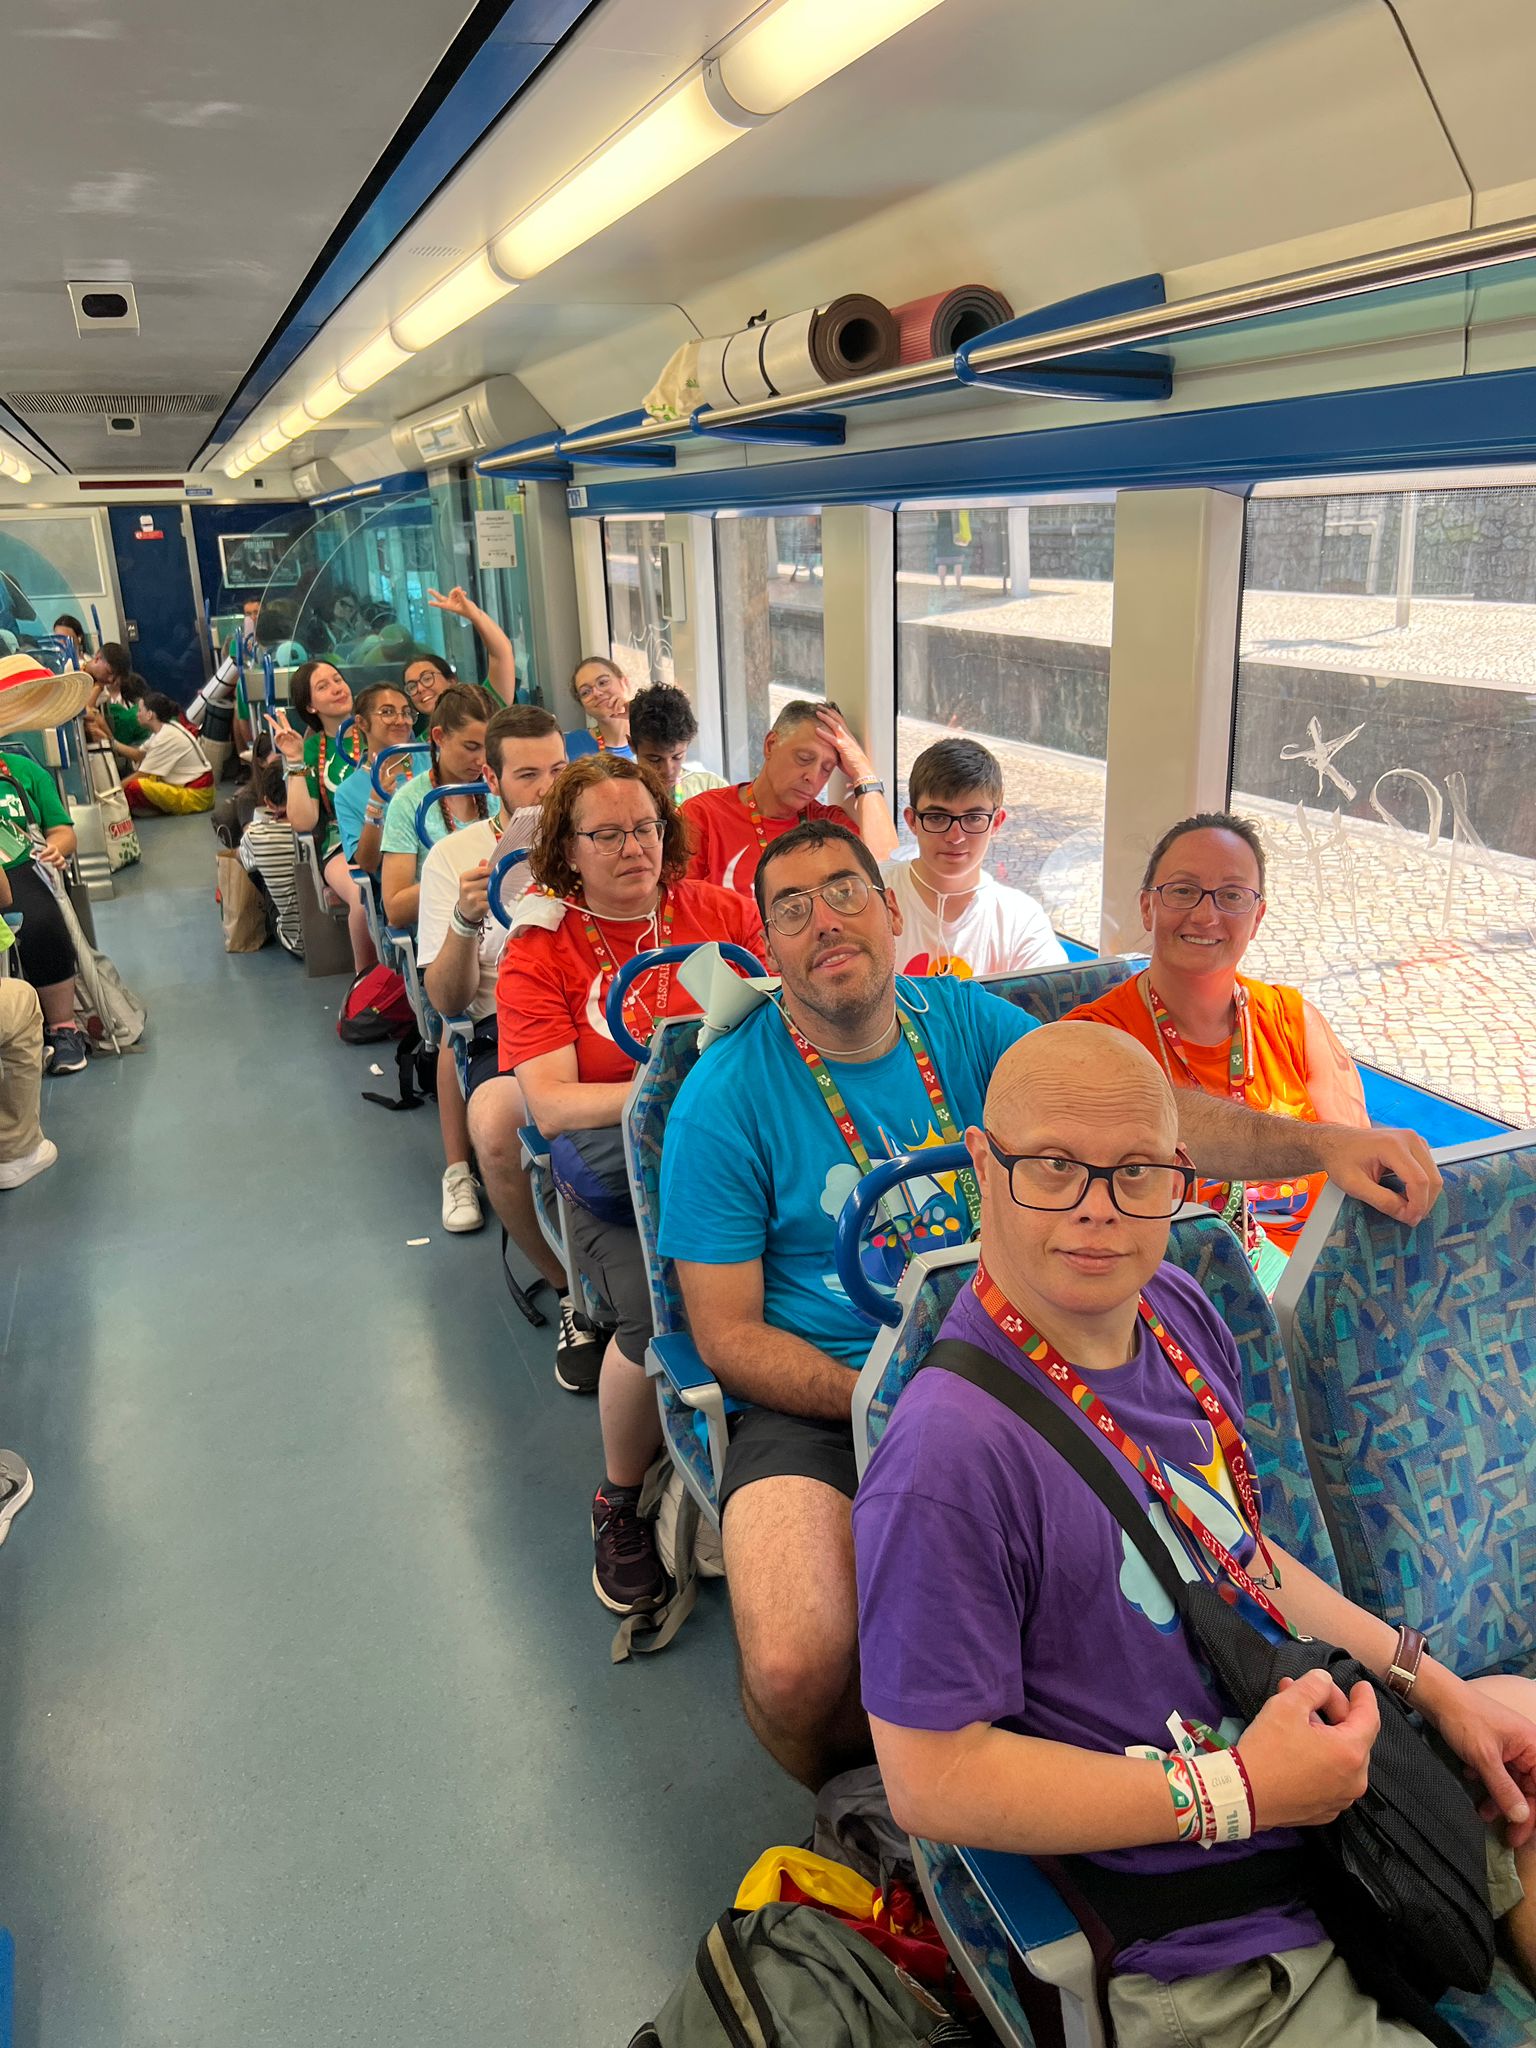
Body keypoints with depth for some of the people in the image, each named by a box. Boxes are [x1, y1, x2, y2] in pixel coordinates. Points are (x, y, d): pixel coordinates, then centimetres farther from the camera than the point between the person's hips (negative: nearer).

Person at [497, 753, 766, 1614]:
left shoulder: (720, 909, 13)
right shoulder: (539, 953, 6)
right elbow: (550, 1103, -6)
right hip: (615, 1166, -1)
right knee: (666, 1315, -29)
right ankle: (621, 1501, 3)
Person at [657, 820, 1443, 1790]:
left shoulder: (965, 1021, 3)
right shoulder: (726, 1098, -9)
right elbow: (729, 1335, -8)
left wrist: (1321, 1143, -22)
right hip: (819, 1400, -4)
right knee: (798, 1670, -27)